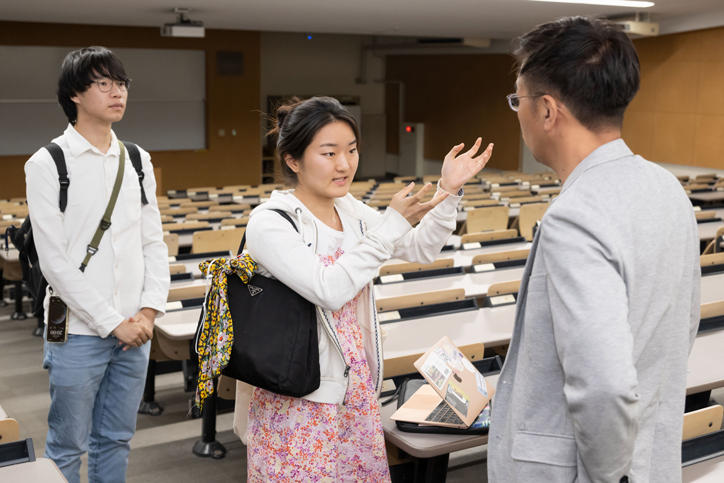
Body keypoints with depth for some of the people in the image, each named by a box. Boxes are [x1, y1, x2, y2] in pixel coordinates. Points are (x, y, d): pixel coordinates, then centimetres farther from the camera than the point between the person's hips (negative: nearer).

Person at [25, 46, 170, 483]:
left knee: (116, 440, 16)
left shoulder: (137, 161, 8)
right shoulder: (47, 164, -7)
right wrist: (112, 322, -13)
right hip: (78, 333, -4)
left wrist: (151, 308, -4)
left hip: (135, 329, 5)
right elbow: (54, 260, -12)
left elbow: (154, 241, 10)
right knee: (68, 447, 7)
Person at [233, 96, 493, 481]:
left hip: (355, 390, 6)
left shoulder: (350, 209, 5)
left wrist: (449, 191, -4)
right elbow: (329, 289, -25)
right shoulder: (268, 223, -15)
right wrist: (392, 223, -21)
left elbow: (420, 250, 10)